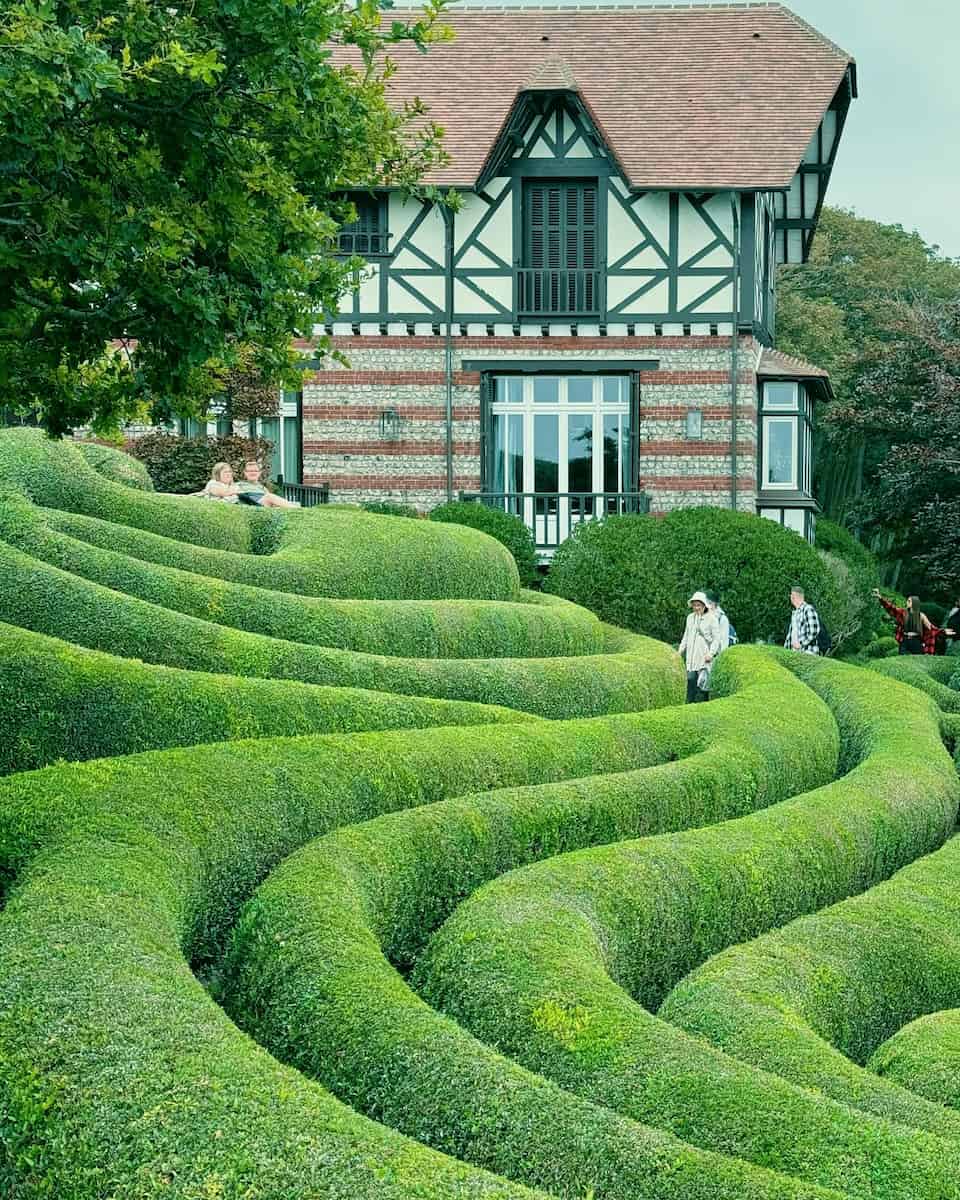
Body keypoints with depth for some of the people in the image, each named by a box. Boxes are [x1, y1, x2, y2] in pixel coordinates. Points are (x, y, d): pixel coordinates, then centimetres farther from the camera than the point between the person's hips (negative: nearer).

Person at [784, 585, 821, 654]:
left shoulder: (808, 609, -8)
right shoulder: (794, 612, 20)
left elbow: (814, 631, -15)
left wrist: (800, 643, -16)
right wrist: (785, 649, 17)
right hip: (794, 651, 8)